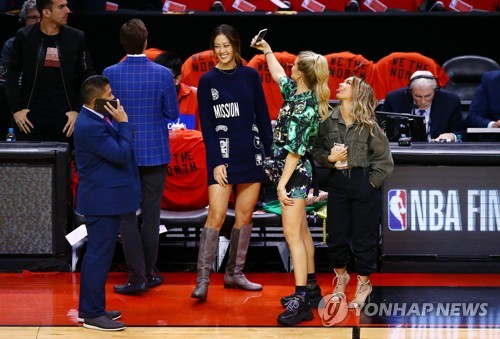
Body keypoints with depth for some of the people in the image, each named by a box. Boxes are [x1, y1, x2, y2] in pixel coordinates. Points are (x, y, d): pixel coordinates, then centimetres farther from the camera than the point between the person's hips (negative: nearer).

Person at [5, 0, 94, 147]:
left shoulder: (76, 37, 0)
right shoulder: (24, 36, -1)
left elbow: (87, 77, 4)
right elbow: (12, 74, 6)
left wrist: (78, 110, -5)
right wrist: (16, 109, -2)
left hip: (65, 117, 0)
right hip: (30, 116, 0)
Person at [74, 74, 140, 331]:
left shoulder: (93, 119, 10)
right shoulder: (90, 126, -23)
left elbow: (116, 151, 17)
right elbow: (121, 155, -22)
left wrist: (118, 123, 5)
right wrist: (123, 123, -16)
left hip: (101, 200, 11)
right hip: (103, 201, -11)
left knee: (95, 255, 17)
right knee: (99, 257, -4)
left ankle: (87, 308, 26)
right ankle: (93, 314, 2)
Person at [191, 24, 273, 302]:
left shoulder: (250, 76, 5)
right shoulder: (208, 80, 0)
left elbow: (263, 116, 9)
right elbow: (206, 125, -3)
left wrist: (270, 151, 5)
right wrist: (216, 162, -10)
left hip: (251, 154, 3)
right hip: (222, 155, -3)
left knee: (245, 215, 7)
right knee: (217, 215, -11)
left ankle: (235, 273, 18)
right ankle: (203, 279, -11)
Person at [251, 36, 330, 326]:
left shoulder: (304, 108, -22)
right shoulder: (297, 93, 5)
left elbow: (295, 150, -23)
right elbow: (278, 75, 28)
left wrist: (283, 183, -23)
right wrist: (267, 51, 32)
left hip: (295, 174, -10)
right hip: (297, 173, 10)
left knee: (293, 235, -11)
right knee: (301, 231, 16)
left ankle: (301, 302, -12)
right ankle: (311, 288, 25)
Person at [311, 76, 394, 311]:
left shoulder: (368, 124, -8)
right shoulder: (329, 121, 0)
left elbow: (384, 158, -5)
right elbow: (317, 150, 8)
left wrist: (372, 182, -8)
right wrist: (329, 158, -12)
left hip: (363, 183, -3)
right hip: (337, 183, 3)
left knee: (364, 236, 5)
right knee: (336, 235, 10)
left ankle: (363, 283, 23)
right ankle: (341, 276, 34)